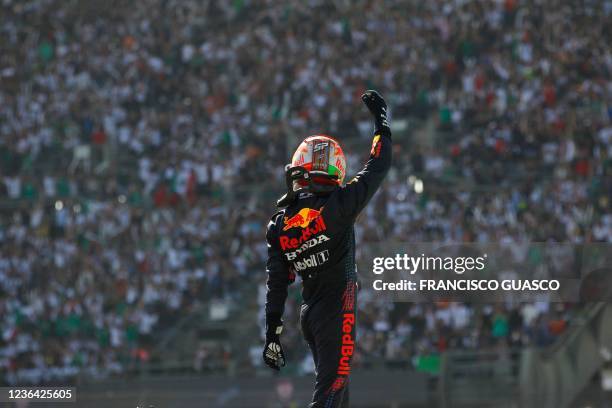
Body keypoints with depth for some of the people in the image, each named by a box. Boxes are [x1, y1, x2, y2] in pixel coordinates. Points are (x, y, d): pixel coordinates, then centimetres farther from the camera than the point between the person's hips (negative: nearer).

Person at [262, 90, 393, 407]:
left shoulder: (279, 224, 6)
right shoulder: (337, 206, -11)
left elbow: (276, 284, 7)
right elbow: (377, 168, -1)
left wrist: (272, 334, 12)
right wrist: (382, 121, 12)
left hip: (308, 312, 6)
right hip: (338, 309, -6)